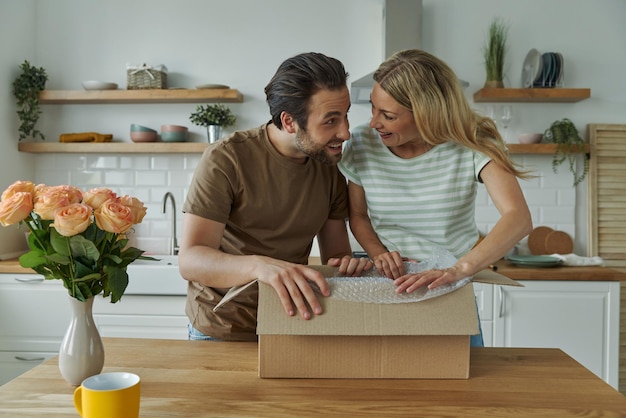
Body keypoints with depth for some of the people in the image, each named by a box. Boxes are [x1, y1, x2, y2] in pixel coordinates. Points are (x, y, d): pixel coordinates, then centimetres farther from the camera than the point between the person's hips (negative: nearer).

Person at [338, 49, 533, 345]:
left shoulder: (472, 145, -18)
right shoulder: (362, 144, -9)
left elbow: (519, 218, -31)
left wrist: (460, 268, -46)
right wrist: (379, 254, -15)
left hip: (451, 288, -1)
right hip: (388, 287, 1)